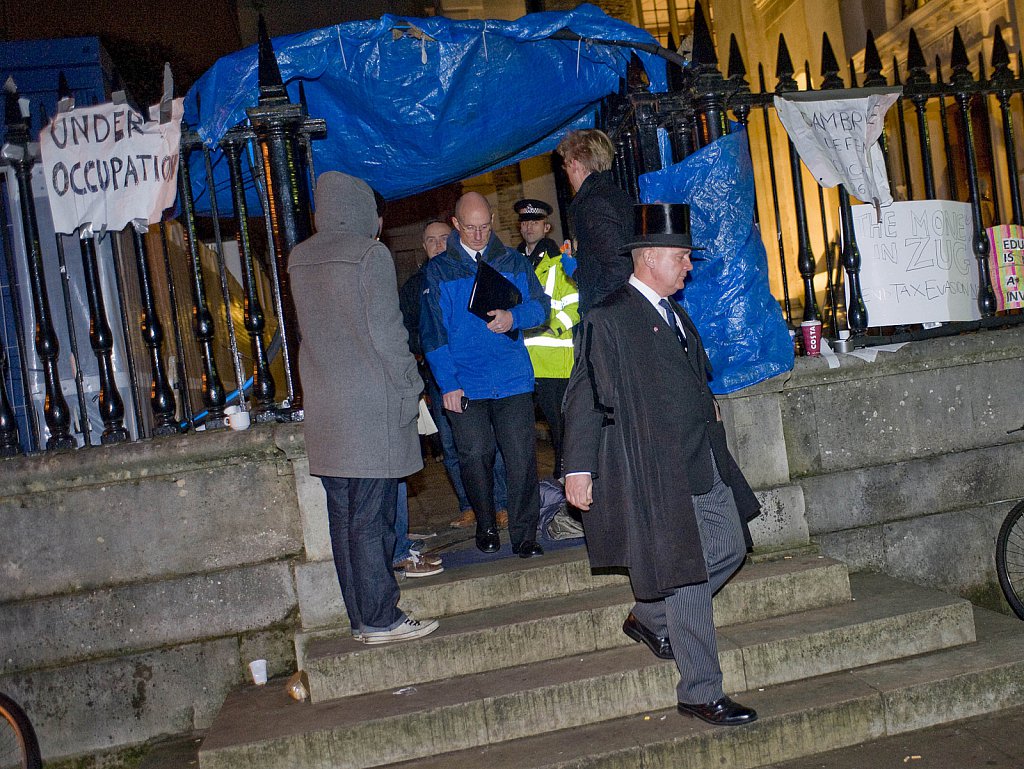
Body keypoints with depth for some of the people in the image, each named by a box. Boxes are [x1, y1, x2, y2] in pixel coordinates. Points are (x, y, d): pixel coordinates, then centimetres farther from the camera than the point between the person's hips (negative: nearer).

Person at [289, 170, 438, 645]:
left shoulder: (299, 260, 10)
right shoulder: (370, 254, -9)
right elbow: (386, 333, -12)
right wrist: (410, 389, -4)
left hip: (323, 409, 7)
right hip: (372, 409, -6)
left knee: (342, 517, 10)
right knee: (371, 520, -2)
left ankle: (360, 617, 18)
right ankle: (380, 620, 5)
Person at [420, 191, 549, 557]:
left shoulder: (513, 261, 10)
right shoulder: (437, 270, 5)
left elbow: (541, 304, 7)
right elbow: (432, 331, 1)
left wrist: (514, 317, -15)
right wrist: (447, 382, -8)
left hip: (514, 379, 1)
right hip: (463, 384, 0)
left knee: (521, 456, -4)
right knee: (475, 456, 2)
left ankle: (524, 535, 4)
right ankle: (486, 527, 21)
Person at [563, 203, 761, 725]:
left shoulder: (674, 313, 15)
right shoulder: (608, 321, -12)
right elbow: (585, 400, -14)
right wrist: (579, 468, -16)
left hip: (705, 464, 9)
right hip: (658, 474, -9)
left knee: (729, 549, 15)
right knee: (686, 579, -2)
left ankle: (649, 618, 34)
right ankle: (700, 694, 12)